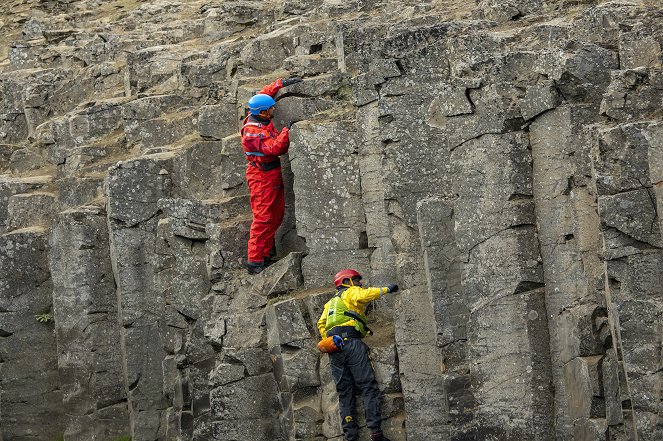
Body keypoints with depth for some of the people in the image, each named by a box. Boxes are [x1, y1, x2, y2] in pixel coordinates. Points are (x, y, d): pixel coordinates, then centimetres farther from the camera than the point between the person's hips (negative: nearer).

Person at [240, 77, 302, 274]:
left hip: (273, 174, 10)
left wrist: (282, 83, 13)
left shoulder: (258, 118, 2)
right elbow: (275, 148, -31)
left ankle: (265, 255, 16)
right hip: (261, 175, -10)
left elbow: (265, 92, 19)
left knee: (276, 215, 12)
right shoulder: (253, 131, -24)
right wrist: (287, 130, -26)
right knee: (263, 218, -10)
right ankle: (254, 261, -8)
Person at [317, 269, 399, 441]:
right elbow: (363, 295, -11)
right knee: (369, 388, -9)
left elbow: (321, 324, 24)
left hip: (334, 349, 7)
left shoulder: (331, 302, 32)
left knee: (345, 394, 4)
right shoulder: (352, 292, 11)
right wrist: (386, 289, -3)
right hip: (351, 342, -7)